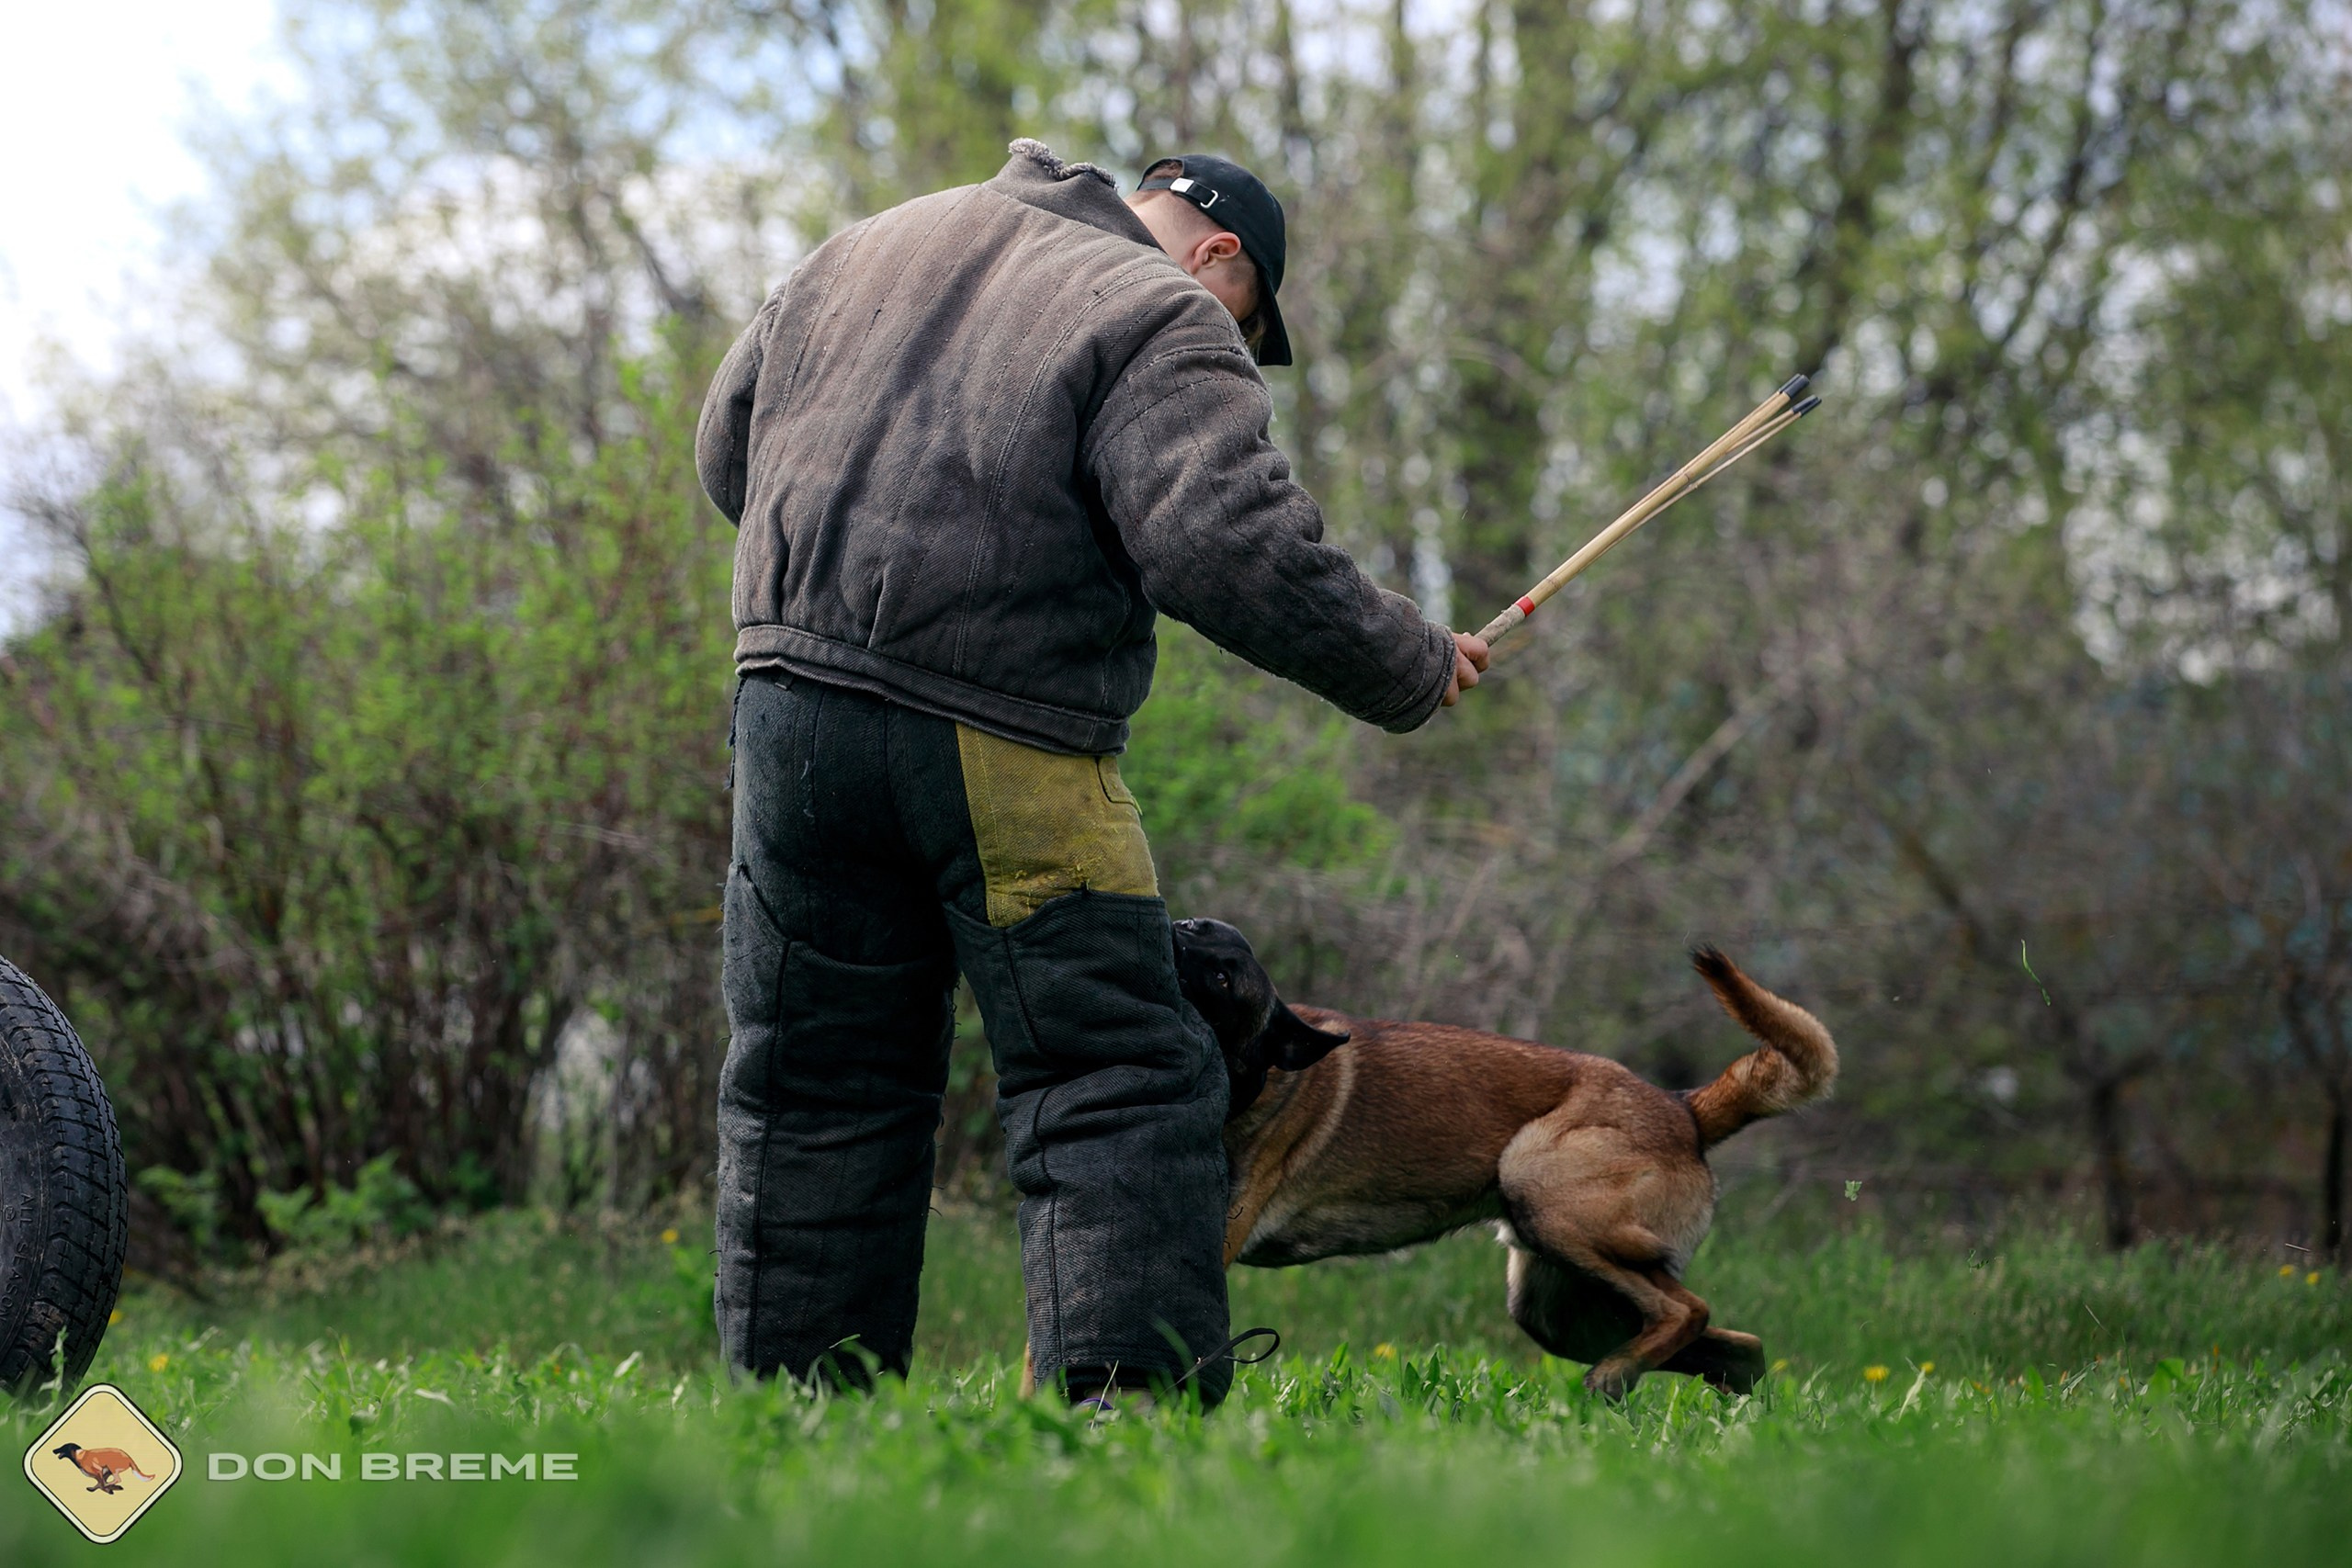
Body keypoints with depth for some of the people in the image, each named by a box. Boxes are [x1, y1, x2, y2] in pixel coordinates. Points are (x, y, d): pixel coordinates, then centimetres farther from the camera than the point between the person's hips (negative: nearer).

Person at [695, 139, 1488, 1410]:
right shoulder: (1162, 319, -4)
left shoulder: (860, 253, 21)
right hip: (1004, 749, -6)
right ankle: (1129, 1389, -8)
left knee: (815, 1084, 13)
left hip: (790, 704, 6)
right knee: (1114, 1080, 0)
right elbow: (1232, 547, -16)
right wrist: (1409, 670, -5)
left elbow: (726, 444, 26)